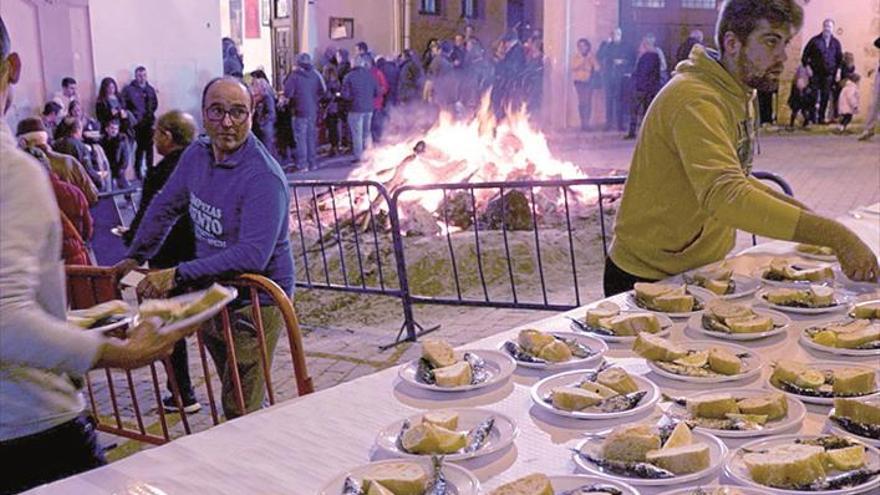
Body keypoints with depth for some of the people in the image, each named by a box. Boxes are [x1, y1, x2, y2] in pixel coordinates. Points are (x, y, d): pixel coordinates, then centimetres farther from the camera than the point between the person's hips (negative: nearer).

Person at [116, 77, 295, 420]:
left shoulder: (263, 177, -24)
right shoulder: (196, 154, 2)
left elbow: (252, 255, -33)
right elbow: (165, 207, 17)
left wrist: (178, 275, -33)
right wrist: (136, 258, 17)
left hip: (255, 304, -8)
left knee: (240, 412, -7)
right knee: (234, 397, 20)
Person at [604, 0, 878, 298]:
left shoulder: (738, 94, 8)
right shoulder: (695, 100, -24)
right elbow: (725, 197, -38)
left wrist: (785, 203, 3)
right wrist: (834, 235, -40)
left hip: (701, 270, 9)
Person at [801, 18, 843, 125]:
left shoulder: (836, 43, 9)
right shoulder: (815, 40, 0)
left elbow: (840, 58, 16)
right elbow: (805, 55, 2)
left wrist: (838, 70, 6)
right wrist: (807, 67, -6)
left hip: (829, 74, 3)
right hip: (815, 73, -3)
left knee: (825, 96, 3)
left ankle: (821, 118, 10)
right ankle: (812, 117, 3)